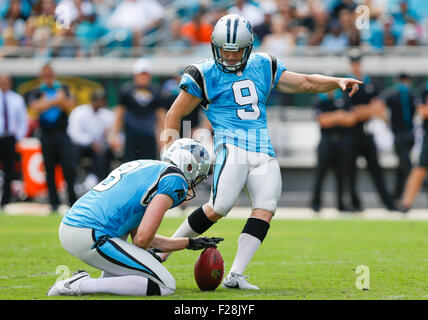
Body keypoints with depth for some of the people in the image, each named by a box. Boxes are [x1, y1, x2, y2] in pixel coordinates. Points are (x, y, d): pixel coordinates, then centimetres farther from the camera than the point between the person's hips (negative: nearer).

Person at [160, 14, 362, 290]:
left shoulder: (263, 67, 17)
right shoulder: (205, 75, 6)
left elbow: (305, 82, 21)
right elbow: (176, 112, 11)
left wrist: (338, 82, 7)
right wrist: (170, 134, -4)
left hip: (263, 152, 5)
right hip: (231, 145, -5)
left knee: (265, 209, -11)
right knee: (219, 208, -19)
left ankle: (235, 275, -12)